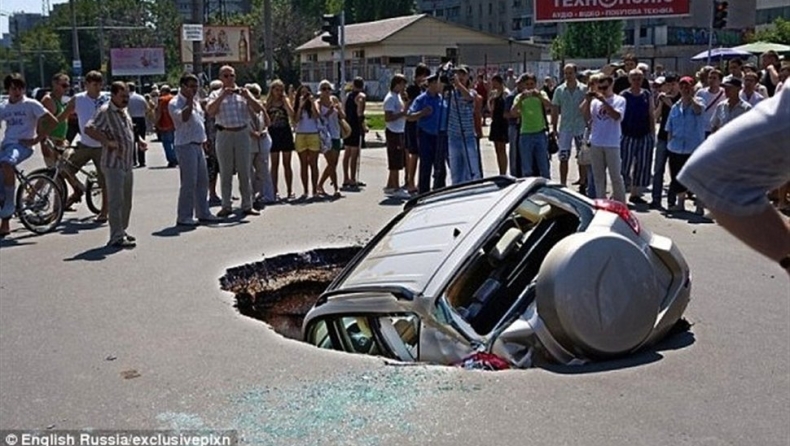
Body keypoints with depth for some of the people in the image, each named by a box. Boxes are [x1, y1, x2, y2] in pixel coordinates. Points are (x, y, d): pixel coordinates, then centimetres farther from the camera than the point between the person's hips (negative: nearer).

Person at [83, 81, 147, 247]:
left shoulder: (124, 111, 14)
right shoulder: (105, 111, -13)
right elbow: (88, 128, -24)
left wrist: (138, 140, 14)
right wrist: (107, 142, -25)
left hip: (128, 163, 9)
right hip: (114, 164, -9)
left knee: (126, 201, 16)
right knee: (116, 201, -7)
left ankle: (122, 231, 28)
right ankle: (116, 238, -4)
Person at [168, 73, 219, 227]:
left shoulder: (196, 101, 17)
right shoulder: (175, 103, -9)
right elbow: (184, 117, -28)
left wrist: (204, 142, 20)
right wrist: (189, 100, -20)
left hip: (198, 145, 9)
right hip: (185, 146, -9)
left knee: (202, 181, 11)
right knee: (189, 183, -8)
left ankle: (203, 213, 20)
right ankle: (184, 217, -2)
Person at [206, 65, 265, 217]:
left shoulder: (243, 93, 10)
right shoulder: (216, 95, 6)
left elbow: (259, 109, 1)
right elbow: (210, 111, -12)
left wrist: (248, 97, -14)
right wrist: (222, 96, -19)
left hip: (242, 134, 1)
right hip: (224, 135, -1)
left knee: (244, 171, 4)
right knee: (225, 173, 5)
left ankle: (247, 206, 10)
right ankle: (226, 206, 12)